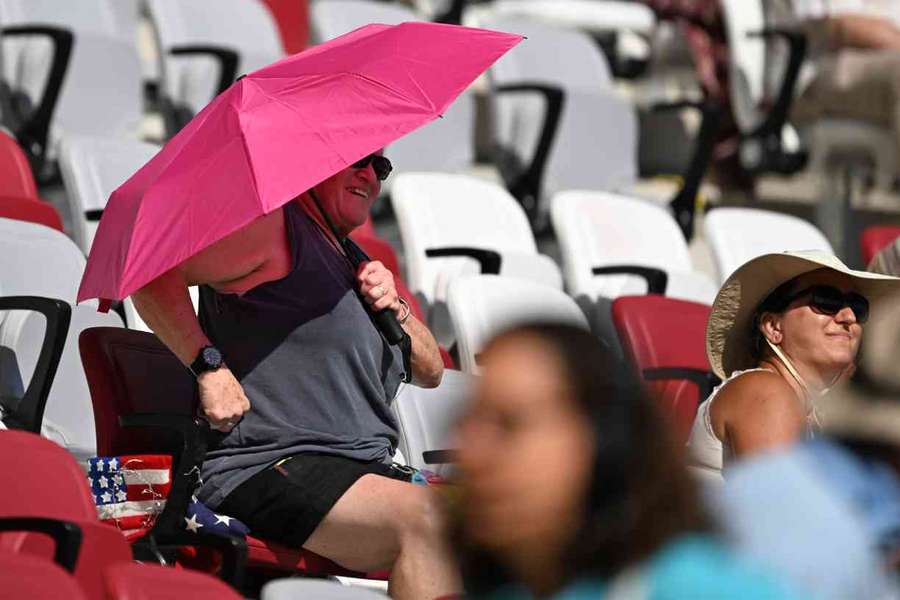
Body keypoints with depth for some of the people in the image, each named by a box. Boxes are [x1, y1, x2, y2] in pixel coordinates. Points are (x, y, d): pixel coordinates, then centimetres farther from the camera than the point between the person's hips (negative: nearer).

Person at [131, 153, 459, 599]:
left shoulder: (349, 263, 28)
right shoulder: (271, 227, 0)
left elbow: (431, 372, 31)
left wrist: (395, 308, 11)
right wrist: (209, 368, -18)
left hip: (369, 470, 9)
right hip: (267, 470, -9)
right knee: (425, 519, -33)